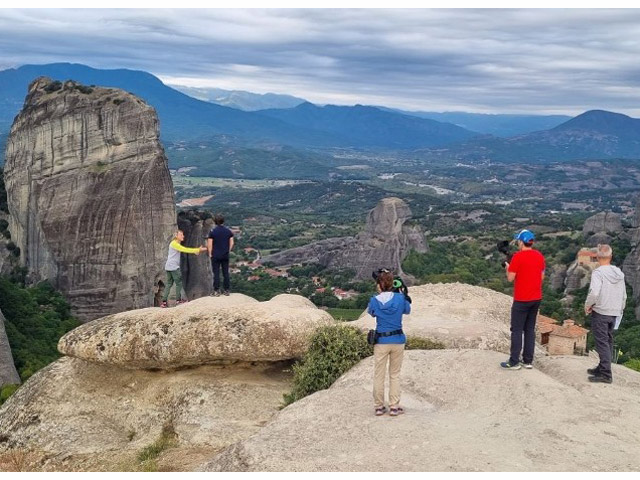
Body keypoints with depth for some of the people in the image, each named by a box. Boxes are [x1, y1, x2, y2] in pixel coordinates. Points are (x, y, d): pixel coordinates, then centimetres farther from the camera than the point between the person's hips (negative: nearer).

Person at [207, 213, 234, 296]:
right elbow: (231, 243, 4)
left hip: (215, 255, -3)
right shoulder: (228, 231, 0)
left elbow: (210, 244, -10)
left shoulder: (212, 231, -10)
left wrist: (210, 254, 1)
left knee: (216, 273, 2)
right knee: (226, 273, 9)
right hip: (225, 255, 3)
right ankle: (227, 290, 12)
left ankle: (216, 291, 3)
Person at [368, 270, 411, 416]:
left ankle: (379, 406, 15)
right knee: (395, 375, 11)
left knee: (379, 375, 10)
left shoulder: (374, 301, -9)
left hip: (381, 341, -1)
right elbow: (407, 310, 13)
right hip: (397, 340, 1)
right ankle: (394, 407, 12)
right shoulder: (400, 298, -8)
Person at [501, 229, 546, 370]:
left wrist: (507, 268, 6)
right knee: (530, 329, 13)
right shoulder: (539, 256, 4)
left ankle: (514, 362, 4)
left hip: (521, 299, -6)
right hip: (536, 298, 6)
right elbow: (542, 276, 11)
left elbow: (510, 278, -13)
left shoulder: (518, 256, -16)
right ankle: (528, 361, 17)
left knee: (517, 330, 1)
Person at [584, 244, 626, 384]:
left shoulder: (598, 272, -15)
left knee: (602, 343, -3)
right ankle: (602, 368, 28)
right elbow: (624, 296, 13)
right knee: (608, 342, 16)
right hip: (614, 313, 7)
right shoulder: (619, 273, 7)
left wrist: (587, 306, -11)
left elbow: (594, 293, -27)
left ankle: (606, 374, -3)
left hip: (600, 312, -7)